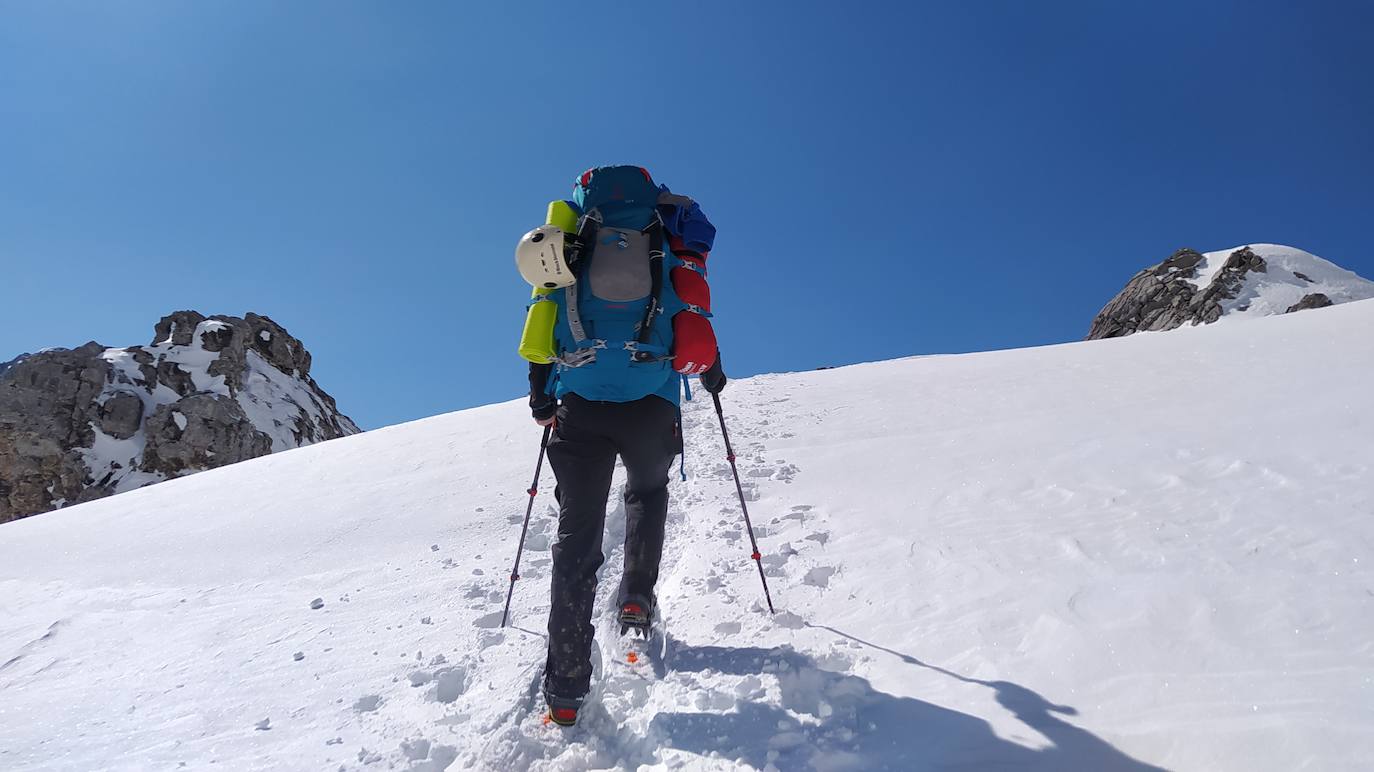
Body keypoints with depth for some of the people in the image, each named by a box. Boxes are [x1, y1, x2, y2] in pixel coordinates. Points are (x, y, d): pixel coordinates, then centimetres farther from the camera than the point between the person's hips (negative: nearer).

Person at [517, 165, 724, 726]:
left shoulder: (569, 241, 16)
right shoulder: (672, 238, 13)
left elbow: (544, 322, 12)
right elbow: (694, 317, 11)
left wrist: (541, 395, 19)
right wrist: (711, 370, 29)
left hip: (579, 403, 1)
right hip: (651, 403, 0)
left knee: (576, 533, 5)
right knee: (648, 492, 31)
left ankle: (565, 691, 2)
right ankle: (636, 598, 16)